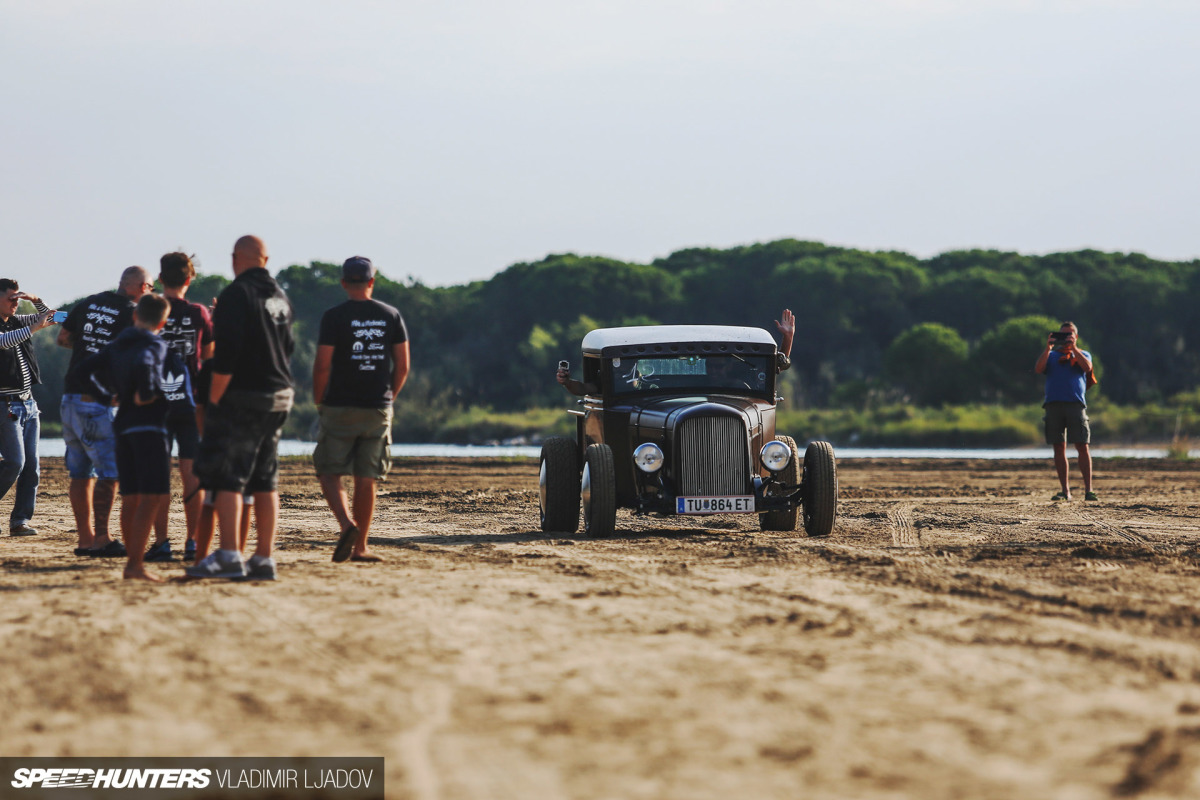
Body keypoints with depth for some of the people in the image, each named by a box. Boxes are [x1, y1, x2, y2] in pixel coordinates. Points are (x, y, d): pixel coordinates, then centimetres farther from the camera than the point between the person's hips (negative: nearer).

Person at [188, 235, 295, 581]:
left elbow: (227, 351, -19)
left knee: (226, 477, -6)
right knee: (265, 480, 11)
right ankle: (263, 560, 10)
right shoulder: (281, 297, 13)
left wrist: (213, 400, -15)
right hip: (279, 396, 8)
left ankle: (228, 557, -12)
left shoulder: (237, 294, -12)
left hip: (242, 396, -8)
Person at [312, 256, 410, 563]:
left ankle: (347, 524, -19)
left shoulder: (334, 317, -7)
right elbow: (403, 367, 4)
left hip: (340, 409, -3)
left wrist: (319, 402, 4)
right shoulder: (391, 316, 4)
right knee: (366, 480, 8)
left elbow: (322, 366, -11)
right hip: (378, 411, 3)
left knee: (329, 473, 5)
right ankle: (359, 547, 9)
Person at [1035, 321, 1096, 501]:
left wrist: (1073, 348, -8)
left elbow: (1087, 367, -5)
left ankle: (1088, 490, -7)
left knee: (1082, 446, -8)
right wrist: (1048, 348, -5)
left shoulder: (1083, 354, 17)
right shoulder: (1051, 355, 20)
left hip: (1075, 403, -2)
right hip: (1053, 404, 2)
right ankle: (1065, 491, 4)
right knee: (1059, 448, 0)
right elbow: (1038, 369, 2)